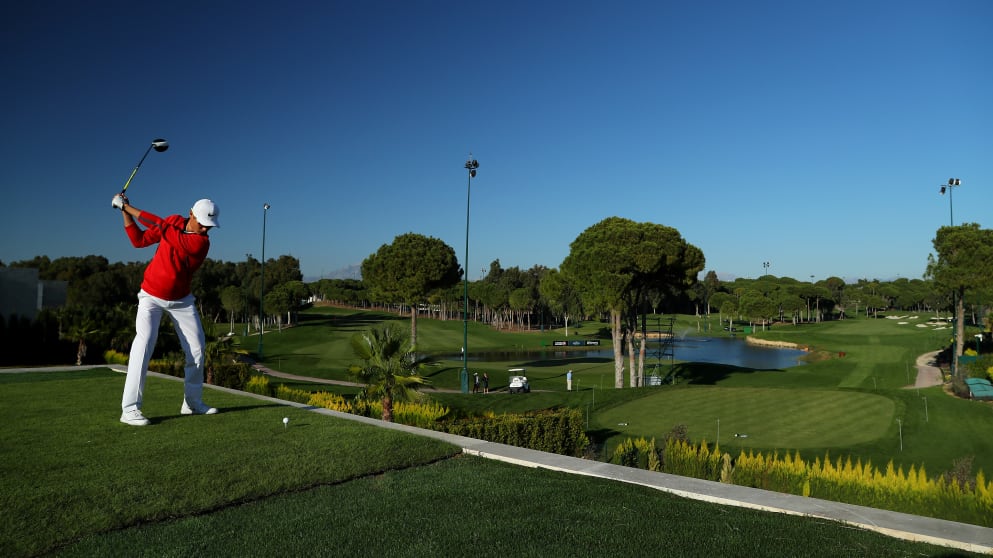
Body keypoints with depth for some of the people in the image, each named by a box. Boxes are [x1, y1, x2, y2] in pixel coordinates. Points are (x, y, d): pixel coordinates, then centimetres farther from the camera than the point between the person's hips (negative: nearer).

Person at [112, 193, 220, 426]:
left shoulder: (201, 243, -20)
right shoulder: (174, 221, -7)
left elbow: (160, 226, -27)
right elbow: (139, 240, -1)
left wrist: (129, 208, -22)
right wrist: (125, 211, -9)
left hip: (182, 300, 0)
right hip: (152, 296, 0)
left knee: (197, 347, 0)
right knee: (144, 343, -16)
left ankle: (193, 402, 18)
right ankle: (130, 409, -17)